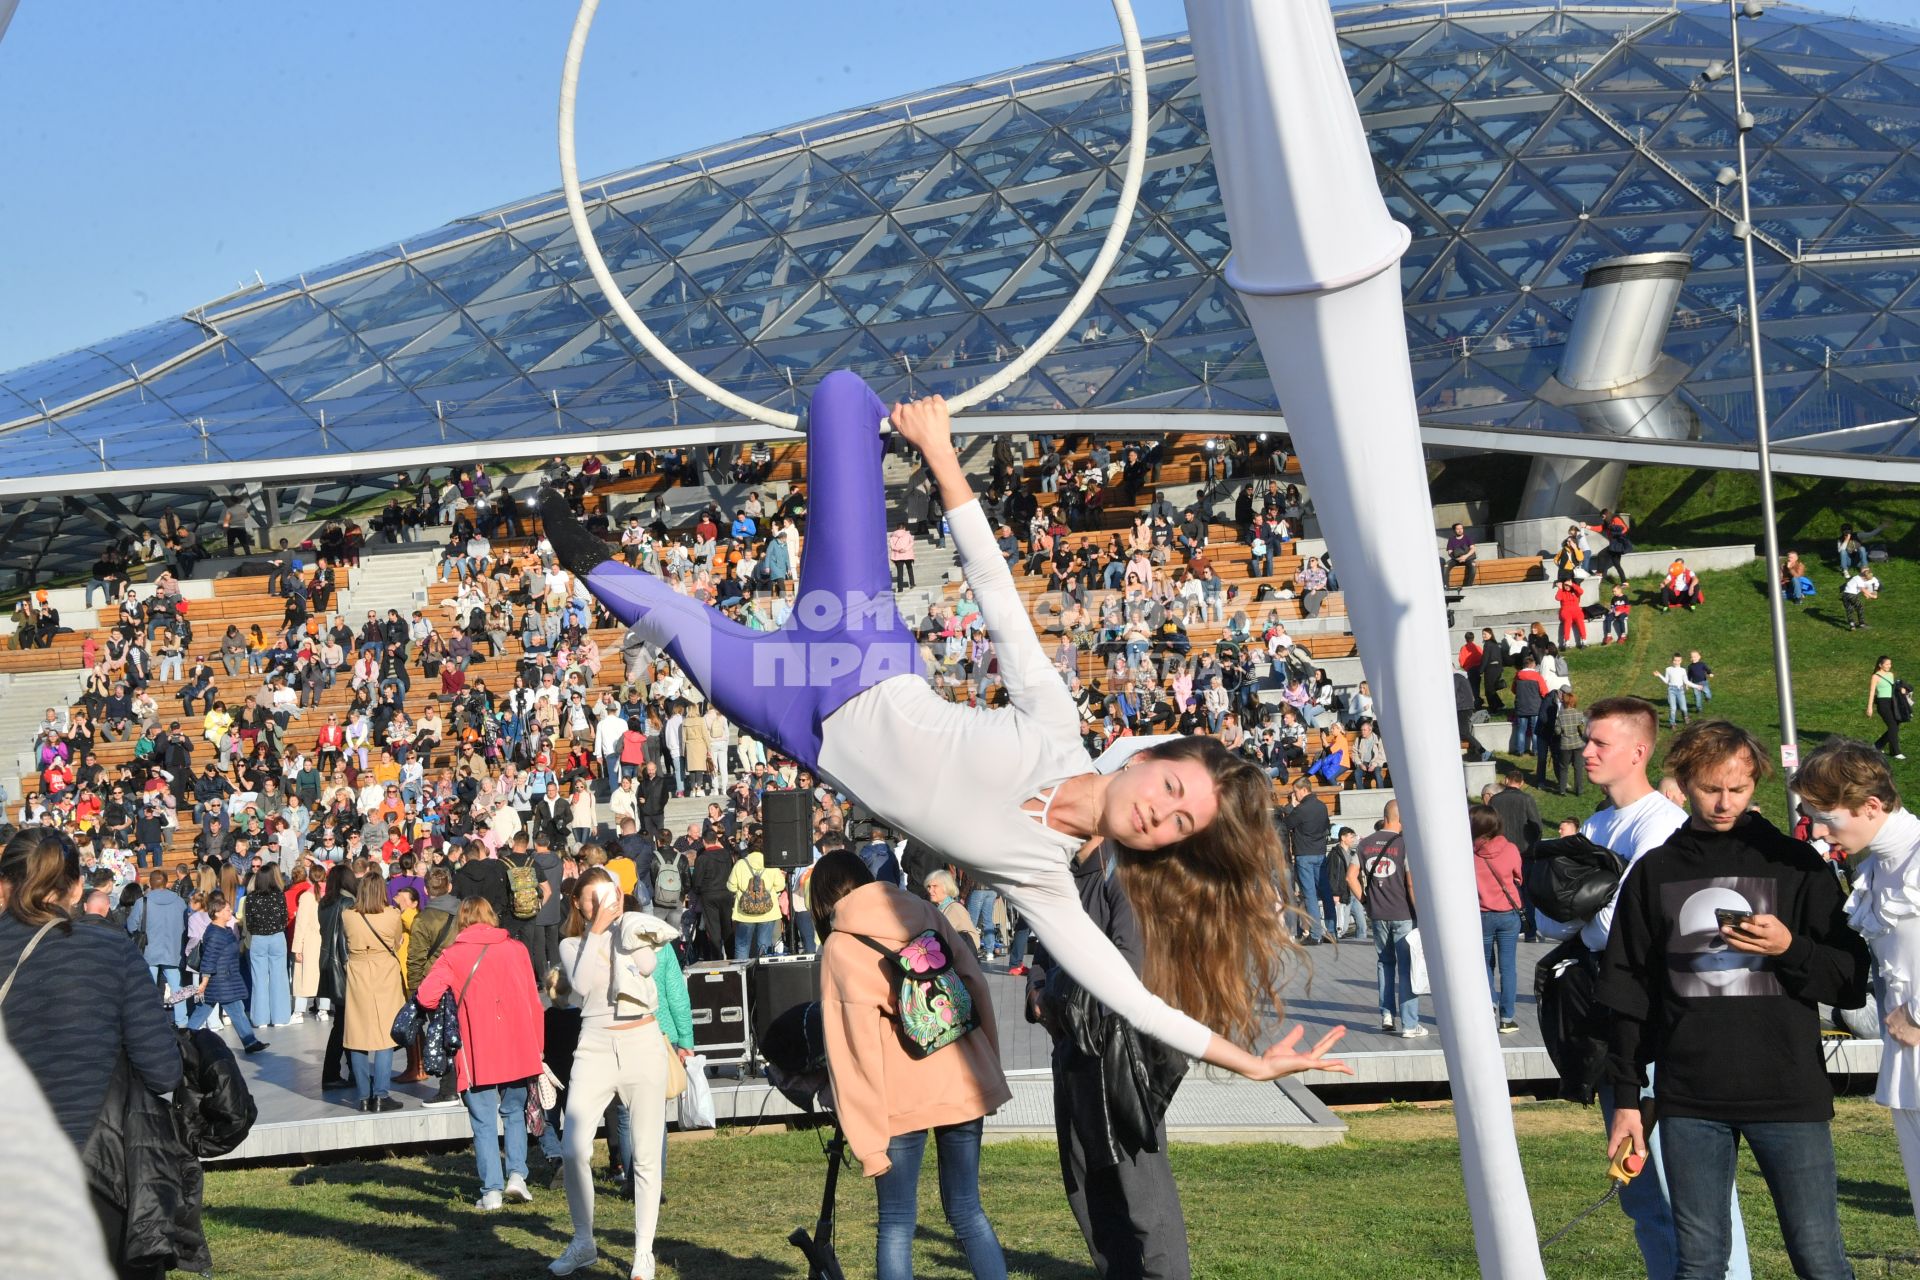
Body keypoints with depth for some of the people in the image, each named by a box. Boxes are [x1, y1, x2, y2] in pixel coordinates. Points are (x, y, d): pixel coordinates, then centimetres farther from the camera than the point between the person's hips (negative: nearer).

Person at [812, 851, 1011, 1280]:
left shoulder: (840, 948, -3)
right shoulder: (928, 916, 8)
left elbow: (852, 1050, -9)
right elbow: (977, 989, 6)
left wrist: (867, 1140, -8)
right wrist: (990, 1067, 13)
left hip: (903, 1099, -4)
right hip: (963, 1084, 4)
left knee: (897, 1224, 4)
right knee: (966, 1211, 13)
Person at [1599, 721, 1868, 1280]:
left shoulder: (1795, 864, 5)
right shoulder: (1654, 873, 10)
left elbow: (1852, 981, 4)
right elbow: (1628, 995, 11)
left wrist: (1792, 949, -14)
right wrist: (1626, 1098, 7)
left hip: (1789, 1092, -2)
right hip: (1689, 1100, 2)